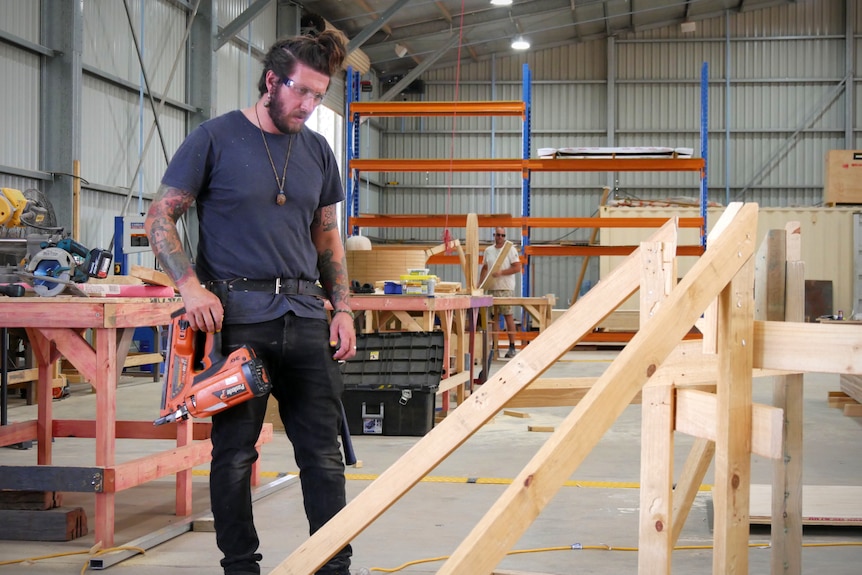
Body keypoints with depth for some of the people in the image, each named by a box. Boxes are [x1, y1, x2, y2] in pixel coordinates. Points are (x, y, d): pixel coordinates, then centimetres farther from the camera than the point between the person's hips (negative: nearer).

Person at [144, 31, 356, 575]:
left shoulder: (317, 151, 13)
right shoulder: (216, 138, -2)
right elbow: (161, 218, -2)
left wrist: (342, 309, 9)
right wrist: (191, 285, -15)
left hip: (305, 314, 4)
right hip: (235, 316, -4)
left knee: (324, 453, 4)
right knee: (235, 453, 3)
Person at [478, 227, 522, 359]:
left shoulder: (510, 249, -2)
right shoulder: (488, 250, 13)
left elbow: (517, 268, -8)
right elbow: (484, 269, 18)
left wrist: (501, 272, -16)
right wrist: (480, 285, 10)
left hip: (506, 289, -5)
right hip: (491, 288, 5)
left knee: (508, 316, -6)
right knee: (493, 317, 6)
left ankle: (512, 346, -3)